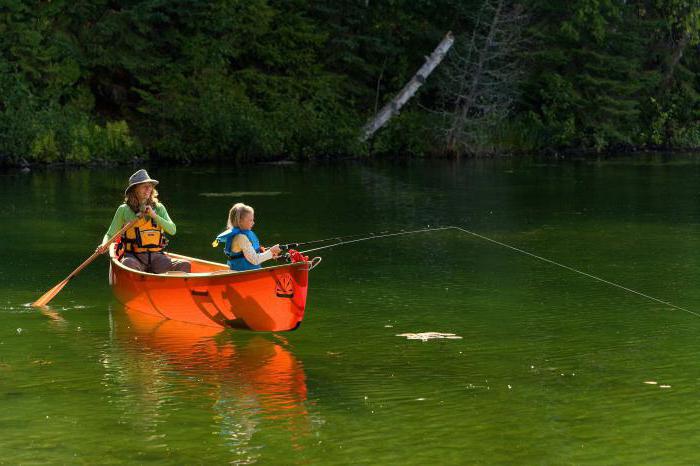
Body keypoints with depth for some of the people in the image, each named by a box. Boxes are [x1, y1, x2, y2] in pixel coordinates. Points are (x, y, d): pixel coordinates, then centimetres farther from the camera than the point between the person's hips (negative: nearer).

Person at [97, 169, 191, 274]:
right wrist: (104, 245, -11)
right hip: (134, 256, -2)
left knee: (185, 265, -24)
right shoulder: (124, 210, 7)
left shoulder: (158, 208, 13)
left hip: (156, 256, 3)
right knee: (129, 264, -40)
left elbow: (172, 230, 2)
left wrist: (154, 215, -9)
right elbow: (110, 235, 11)